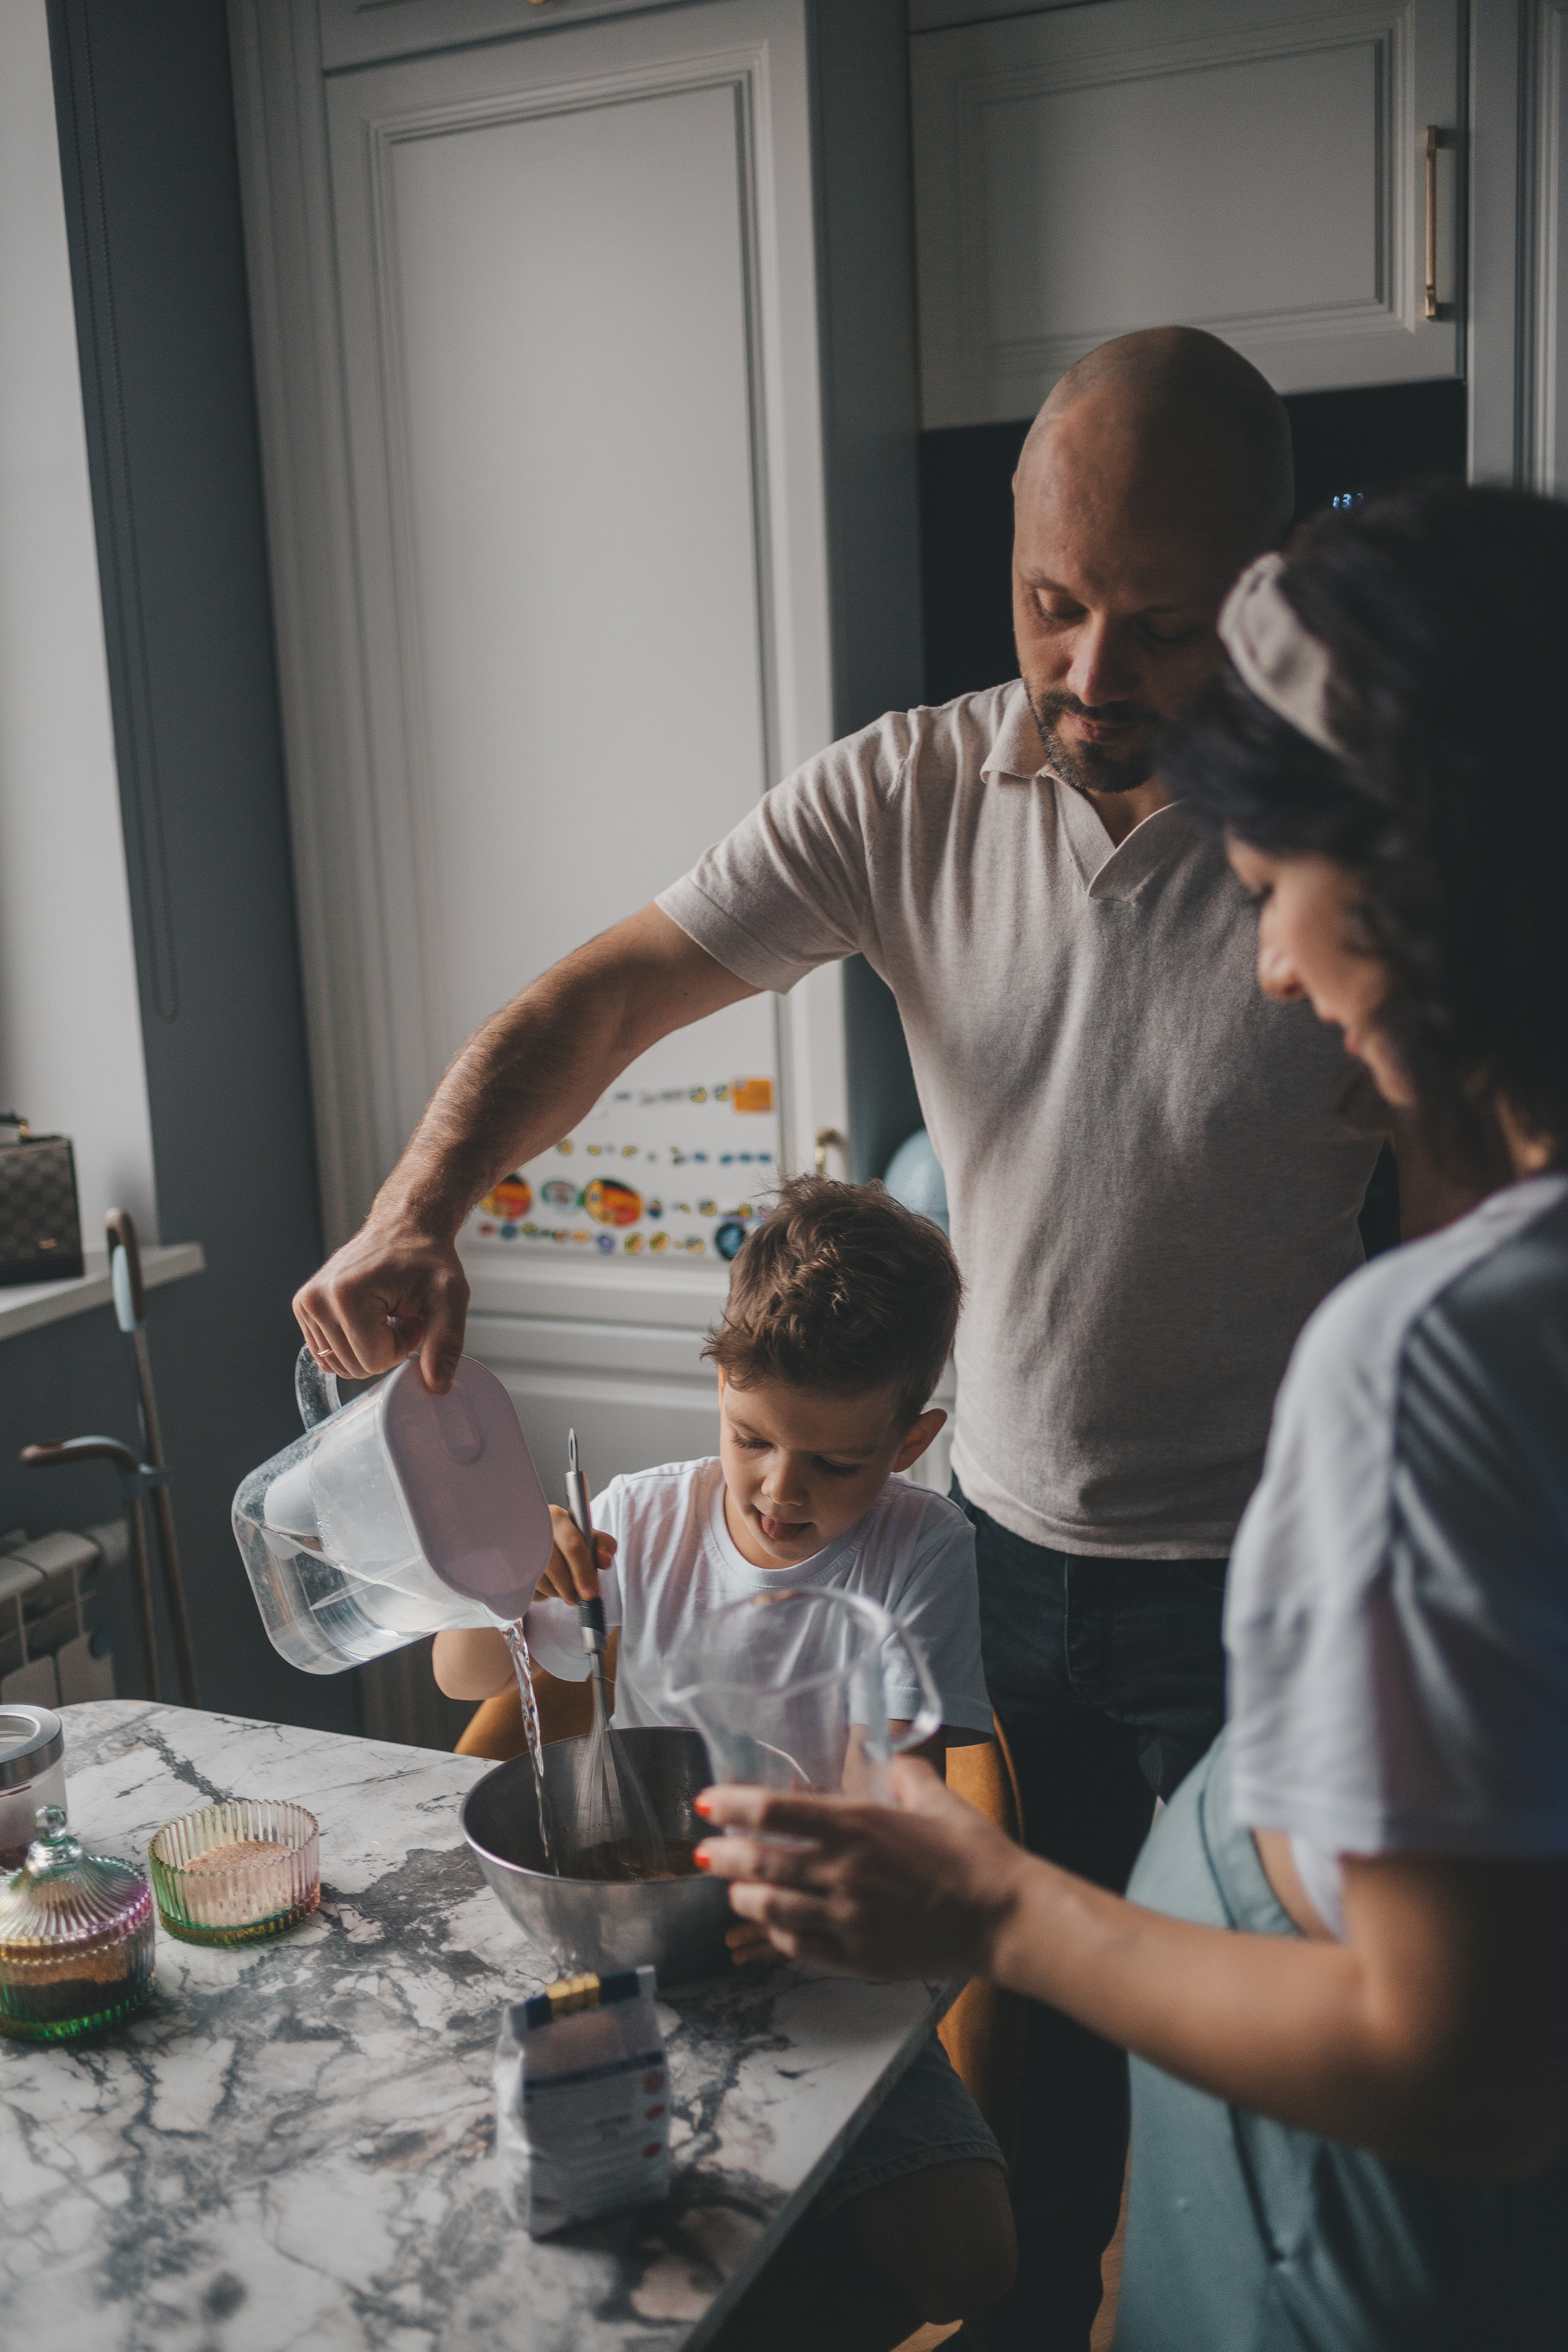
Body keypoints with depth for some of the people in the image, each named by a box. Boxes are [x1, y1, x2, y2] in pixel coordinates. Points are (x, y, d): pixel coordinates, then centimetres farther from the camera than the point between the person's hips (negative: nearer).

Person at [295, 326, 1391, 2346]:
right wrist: (418, 1211, -26)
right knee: (1023, 2045, 21)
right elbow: (602, 998, -9)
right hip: (1004, 1547, 3)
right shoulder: (911, 795, -9)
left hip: (1263, 1582, -3)